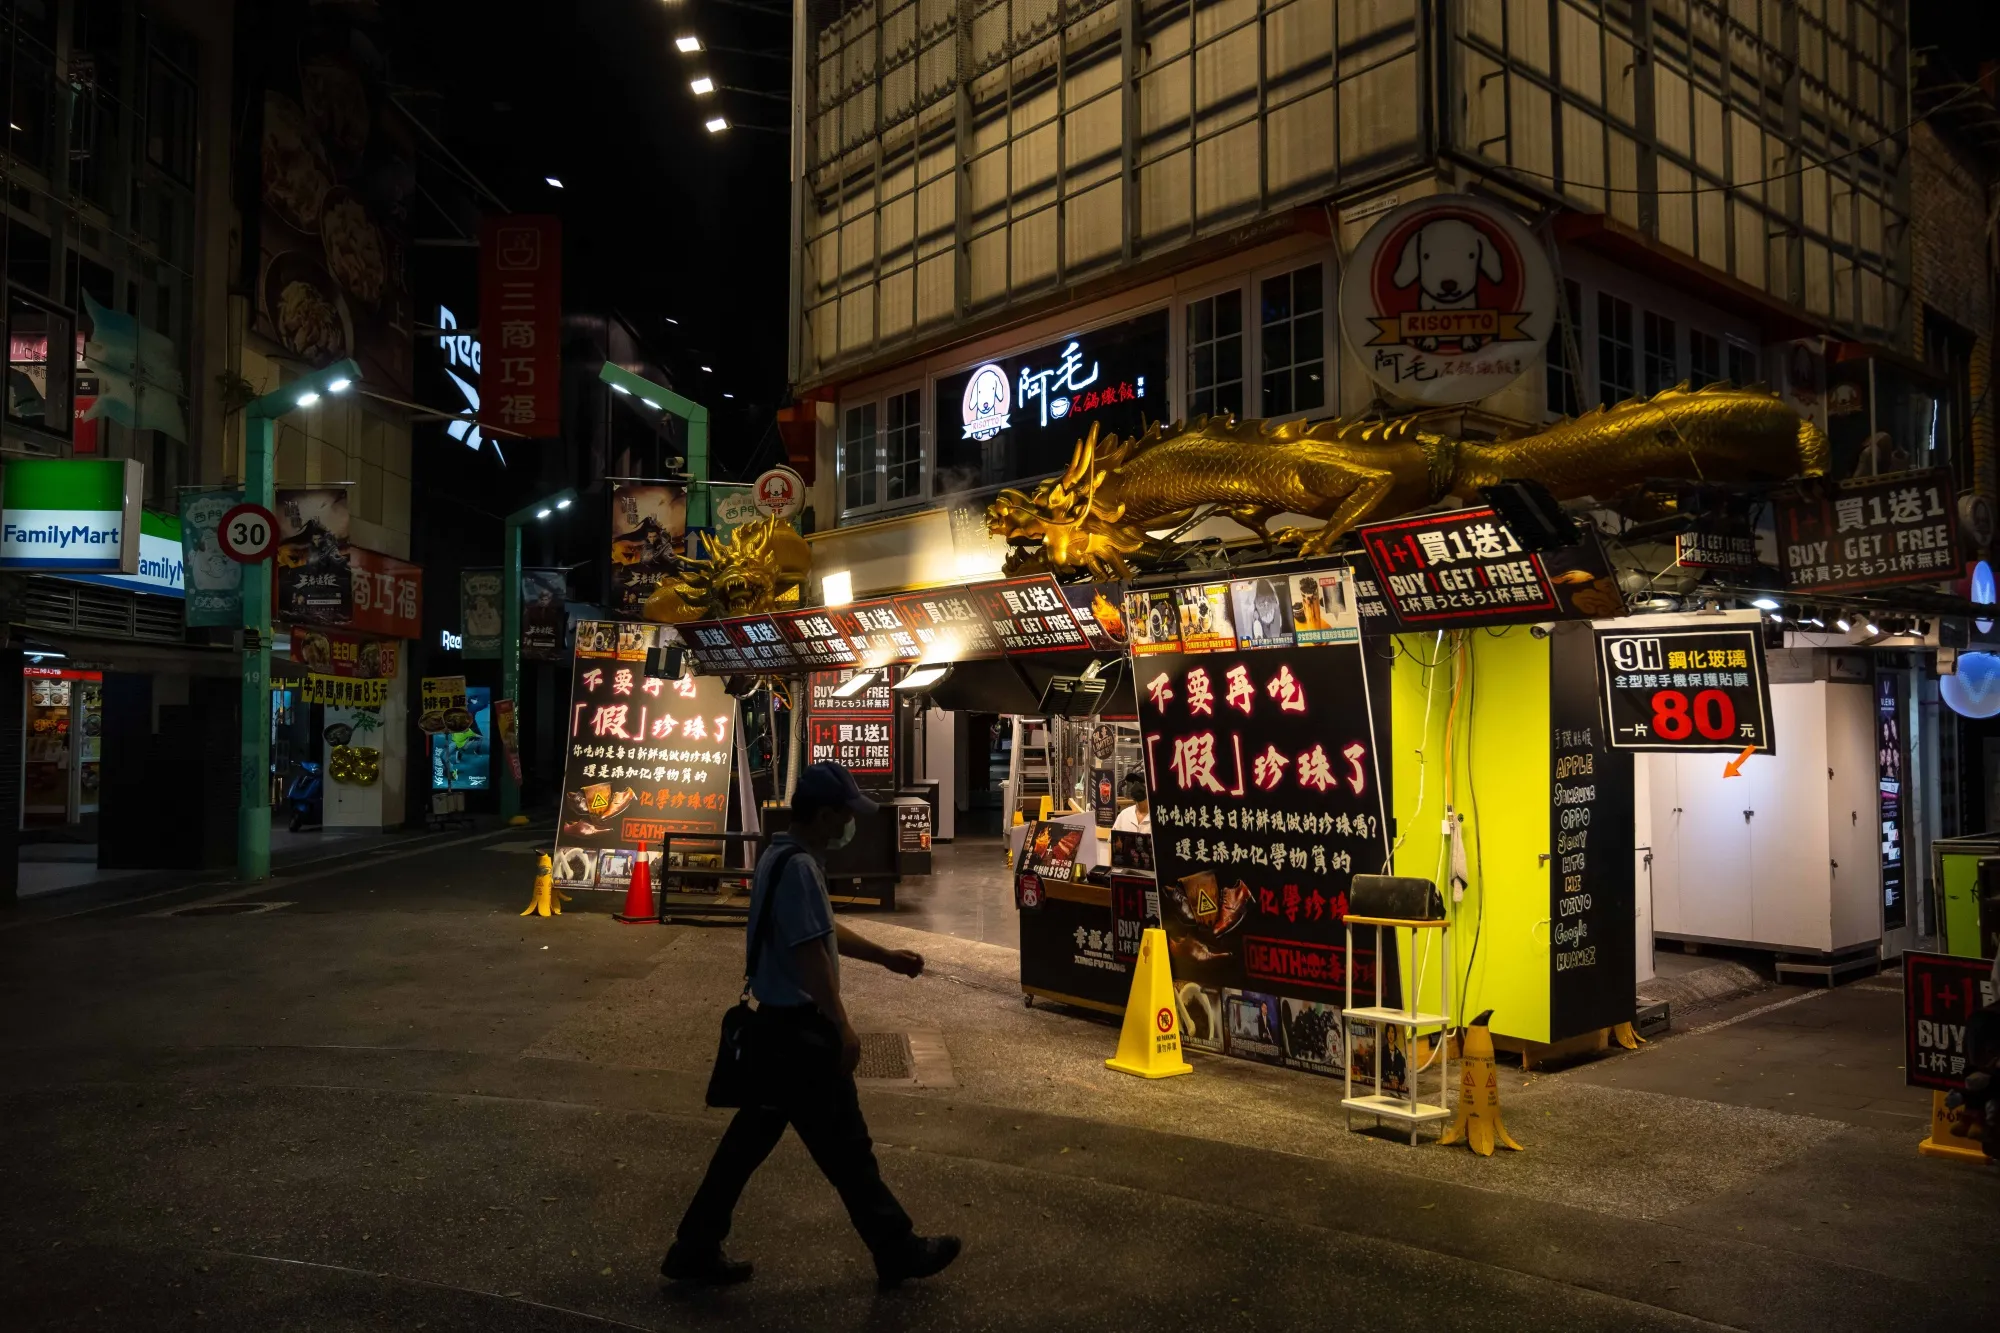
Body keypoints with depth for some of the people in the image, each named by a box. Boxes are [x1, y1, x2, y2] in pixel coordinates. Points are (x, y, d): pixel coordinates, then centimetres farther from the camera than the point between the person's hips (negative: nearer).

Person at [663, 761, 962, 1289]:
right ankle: (898, 1250, 18)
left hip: (779, 1025, 10)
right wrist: (843, 1029, -19)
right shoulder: (798, 868, -22)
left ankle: (696, 1250, 24)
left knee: (751, 1137, 16)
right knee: (845, 1145, 4)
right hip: (800, 1031, -10)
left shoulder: (781, 857, 11)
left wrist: (886, 957, 24)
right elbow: (810, 955, -25)